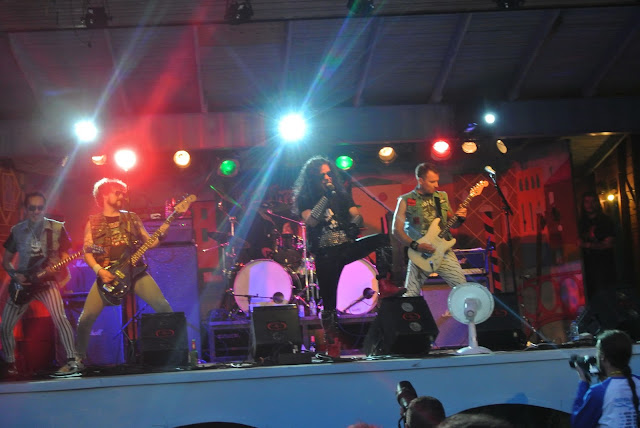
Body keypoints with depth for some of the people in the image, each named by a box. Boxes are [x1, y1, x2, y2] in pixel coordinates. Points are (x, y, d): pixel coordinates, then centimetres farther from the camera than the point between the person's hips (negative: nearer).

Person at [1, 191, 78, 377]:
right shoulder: (17, 230, 6)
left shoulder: (57, 228, 0)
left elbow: (65, 256, 3)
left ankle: (72, 362, -25)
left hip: (46, 280, -3)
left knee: (59, 317, -27)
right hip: (22, 283, 4)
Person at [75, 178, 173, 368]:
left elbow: (149, 243, 12)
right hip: (106, 275, -1)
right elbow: (87, 252, 3)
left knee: (163, 306, -14)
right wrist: (100, 270, -13)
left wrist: (161, 232, -6)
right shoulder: (93, 222, 10)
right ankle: (80, 357, 8)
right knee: (86, 317, -12)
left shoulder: (131, 218, 15)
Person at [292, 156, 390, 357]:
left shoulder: (342, 194, 10)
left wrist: (357, 221, -19)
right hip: (325, 255, -2)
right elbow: (310, 221, -15)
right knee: (329, 304, -2)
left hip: (347, 247, 2)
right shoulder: (304, 199, 2)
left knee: (382, 239, -22)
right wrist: (326, 197, -18)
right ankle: (332, 346, 10)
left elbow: (356, 216, 5)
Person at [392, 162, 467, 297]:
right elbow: (397, 230, -3)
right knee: (410, 295, -6)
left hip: (444, 251, 3)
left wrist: (460, 219, -4)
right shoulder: (406, 201, 0)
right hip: (420, 255, -3)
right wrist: (416, 246, -15)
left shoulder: (442, 197, 12)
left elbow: (452, 224, 19)